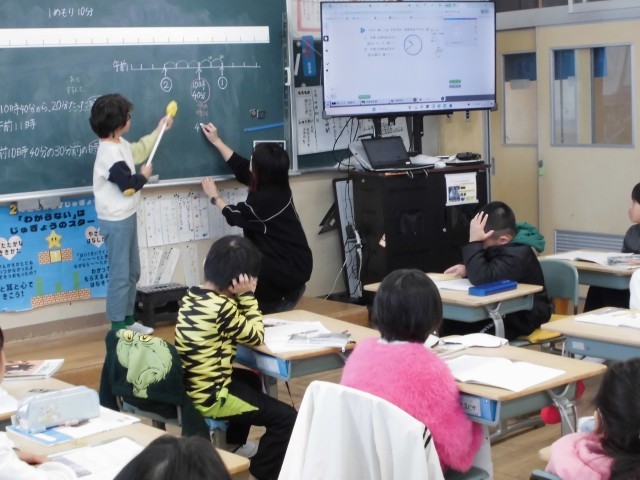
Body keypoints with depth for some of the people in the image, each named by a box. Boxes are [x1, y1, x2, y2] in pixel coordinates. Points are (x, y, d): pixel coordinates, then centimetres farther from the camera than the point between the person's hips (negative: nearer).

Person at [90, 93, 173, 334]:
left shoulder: (119, 144, 7)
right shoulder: (110, 153, -24)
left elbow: (139, 150, 29)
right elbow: (128, 186, -24)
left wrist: (159, 130, 31)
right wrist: (144, 175, -5)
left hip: (126, 217, 11)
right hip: (116, 221, -11)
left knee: (132, 271, 18)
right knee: (120, 275, -4)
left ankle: (128, 320, 29)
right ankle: (117, 327, 5)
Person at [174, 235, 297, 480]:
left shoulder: (191, 296, 5)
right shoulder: (221, 306, -23)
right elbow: (256, 336, -10)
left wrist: (240, 297, 3)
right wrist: (247, 295, -10)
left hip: (191, 387, 10)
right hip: (209, 397, -10)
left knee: (251, 380, 37)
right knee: (286, 418, -6)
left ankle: (232, 446, 49)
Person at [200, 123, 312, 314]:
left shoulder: (263, 199, -25)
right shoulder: (277, 186, -1)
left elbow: (234, 215, -1)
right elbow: (241, 168, 15)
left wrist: (214, 196, 16)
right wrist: (217, 141, 21)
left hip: (289, 268, -9)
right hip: (296, 263, 9)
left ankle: (275, 303, 10)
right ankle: (286, 293, 19)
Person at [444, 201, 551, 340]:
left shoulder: (517, 255, -30)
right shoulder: (504, 246, 0)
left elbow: (481, 278, -40)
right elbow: (484, 269, 18)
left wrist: (474, 241, -35)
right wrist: (467, 269, -5)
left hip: (523, 316, -9)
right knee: (449, 324, -5)